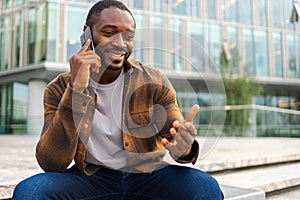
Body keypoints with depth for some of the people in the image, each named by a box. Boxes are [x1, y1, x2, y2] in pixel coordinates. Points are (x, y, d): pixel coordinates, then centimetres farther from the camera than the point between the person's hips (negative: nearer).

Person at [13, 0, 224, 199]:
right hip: (89, 178, 0)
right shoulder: (60, 89, -5)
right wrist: (76, 90, -27)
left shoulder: (154, 81, -4)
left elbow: (175, 134, -3)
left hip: (148, 175, 1)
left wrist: (184, 146, -30)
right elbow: (51, 164, -16)